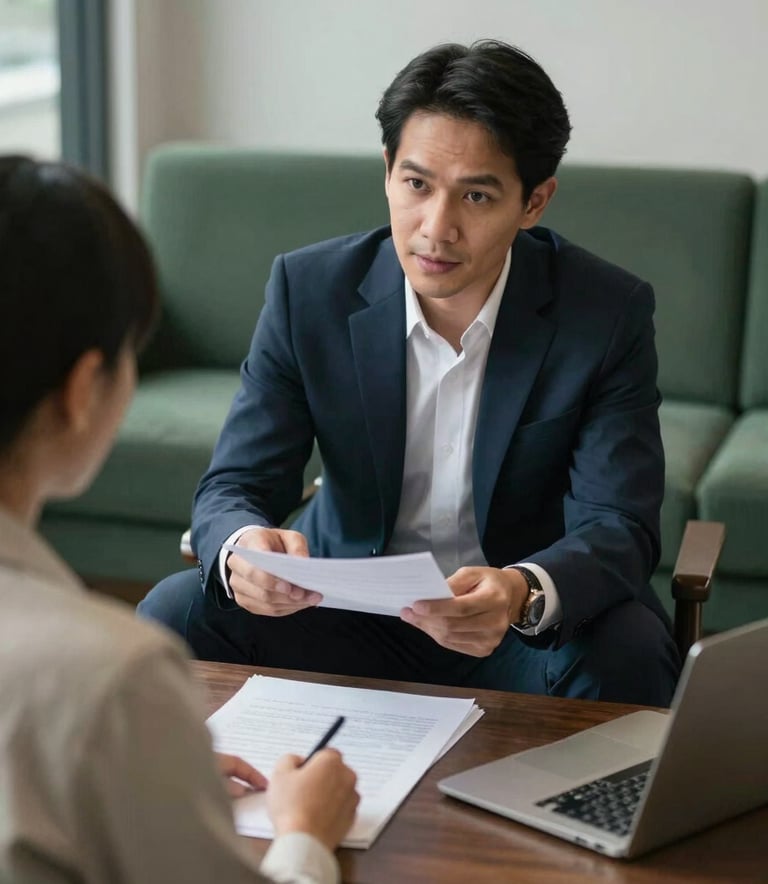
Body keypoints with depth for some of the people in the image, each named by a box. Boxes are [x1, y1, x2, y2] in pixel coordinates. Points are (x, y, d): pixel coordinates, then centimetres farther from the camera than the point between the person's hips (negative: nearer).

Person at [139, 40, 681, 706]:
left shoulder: (609, 314, -15)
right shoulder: (309, 289, -10)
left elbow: (619, 530, -18)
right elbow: (234, 487, -10)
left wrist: (524, 594, -42)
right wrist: (243, 548, -36)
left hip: (532, 629, -1)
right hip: (349, 608, 2)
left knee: (626, 653, -33)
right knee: (174, 614, -22)